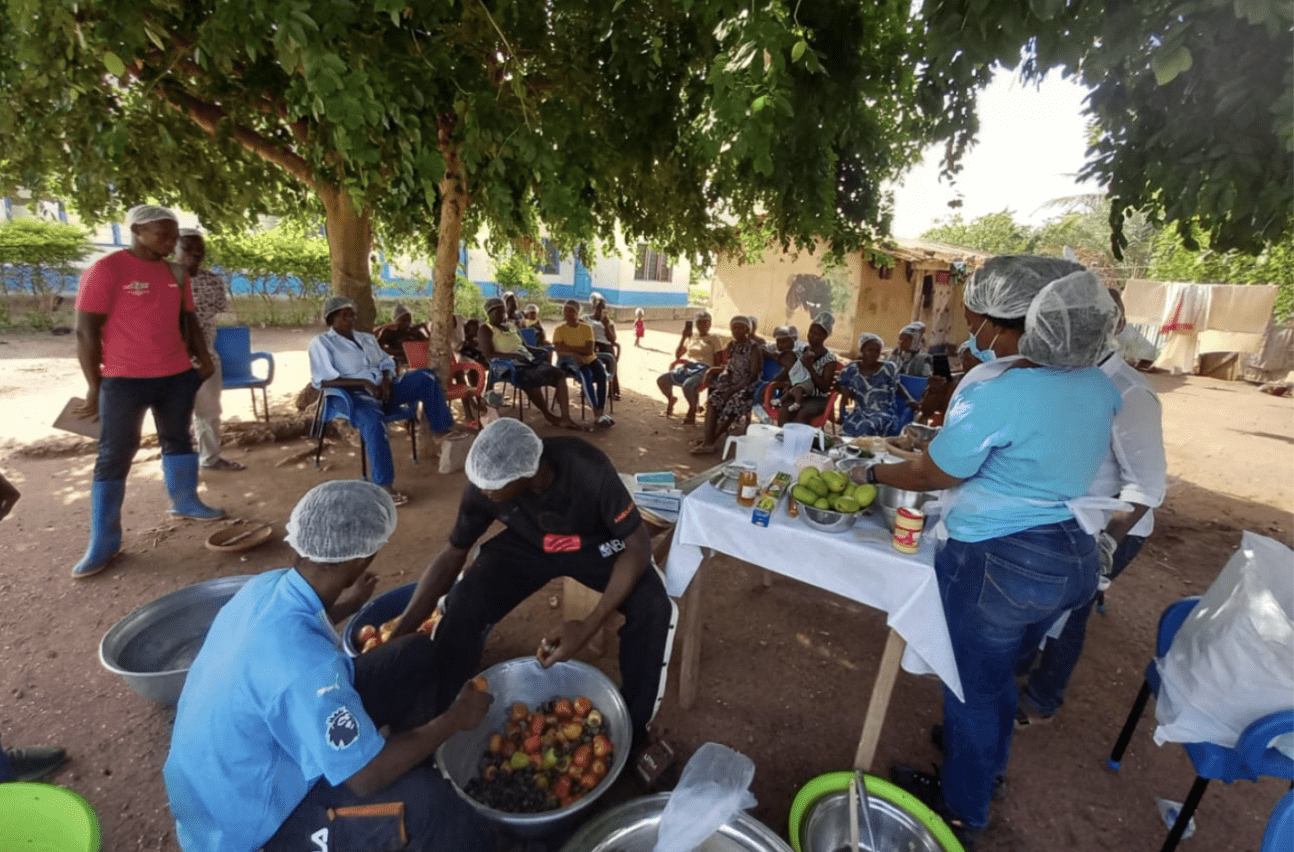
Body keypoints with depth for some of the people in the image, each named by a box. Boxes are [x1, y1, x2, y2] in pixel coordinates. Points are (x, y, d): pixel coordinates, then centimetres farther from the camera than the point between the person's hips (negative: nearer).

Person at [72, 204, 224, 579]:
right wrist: (94, 387, -10)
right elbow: (86, 331, -10)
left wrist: (203, 357, 6)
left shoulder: (176, 274, 8)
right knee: (114, 454, 1)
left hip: (177, 375, 5)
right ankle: (103, 542, 10)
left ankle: (185, 501, 35)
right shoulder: (105, 270, -10)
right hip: (124, 379, -5)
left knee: (178, 439, 17)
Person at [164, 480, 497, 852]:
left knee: (418, 656, 2)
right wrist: (455, 718, -14)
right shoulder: (303, 663, -39)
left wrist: (342, 607, 28)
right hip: (247, 821, -8)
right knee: (425, 804, -28)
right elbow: (369, 775, -27)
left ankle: (412, 768, 20)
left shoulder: (268, 586, -14)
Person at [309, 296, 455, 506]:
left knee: (426, 377, -14)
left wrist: (386, 380, -4)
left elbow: (387, 362, 22)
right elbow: (323, 379, -9)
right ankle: (384, 485, -38)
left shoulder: (367, 338, 23)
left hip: (384, 389, 6)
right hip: (357, 395, -6)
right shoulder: (321, 343, 4)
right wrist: (364, 383, -18)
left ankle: (442, 429, -8)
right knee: (374, 423, -40)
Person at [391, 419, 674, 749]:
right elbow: (452, 554, -10)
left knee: (653, 607, -26)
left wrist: (589, 625, -38)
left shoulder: (589, 469, -37)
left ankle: (632, 726, -2)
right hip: (528, 545, 3)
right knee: (461, 606, -21)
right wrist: (399, 634, -16)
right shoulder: (485, 483, -25)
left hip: (594, 544, -2)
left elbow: (638, 545, -29)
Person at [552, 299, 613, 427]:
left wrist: (569, 348, -13)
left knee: (602, 374, -29)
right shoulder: (559, 330, 4)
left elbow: (589, 351, -6)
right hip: (570, 361, -2)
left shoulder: (587, 328, 7)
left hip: (589, 359, 3)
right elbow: (559, 352, -10)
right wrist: (574, 354, -28)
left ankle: (601, 411, -29)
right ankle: (596, 412, -33)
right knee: (586, 375, -34)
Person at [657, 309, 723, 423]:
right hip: (687, 367, 5)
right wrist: (684, 338, 9)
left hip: (703, 369, -5)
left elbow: (718, 361, 0)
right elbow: (677, 356, 16)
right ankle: (670, 399, 16)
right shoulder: (692, 336, 20)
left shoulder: (713, 337, 8)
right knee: (661, 379, -13)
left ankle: (692, 410, -10)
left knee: (687, 385, -37)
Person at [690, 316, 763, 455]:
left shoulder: (753, 348, -6)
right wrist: (725, 372, -7)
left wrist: (733, 390, -18)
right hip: (731, 384, 6)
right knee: (713, 401, -22)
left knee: (731, 406, -31)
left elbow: (753, 375, -12)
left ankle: (709, 440, -19)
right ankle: (708, 441, -30)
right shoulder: (732, 345, 14)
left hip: (747, 386, -5)